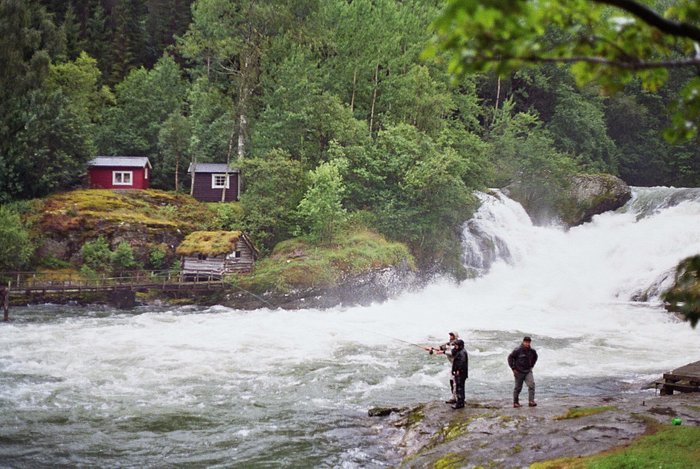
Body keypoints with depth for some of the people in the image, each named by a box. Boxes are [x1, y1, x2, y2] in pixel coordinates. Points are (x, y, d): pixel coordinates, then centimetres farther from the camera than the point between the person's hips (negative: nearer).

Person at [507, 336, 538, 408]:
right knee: (518, 388, 6)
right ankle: (515, 402, 20)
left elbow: (535, 357, 22)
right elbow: (510, 357, -8)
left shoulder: (532, 351, 0)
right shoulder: (518, 350, -14)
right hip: (519, 372, -3)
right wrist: (513, 368, -8)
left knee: (531, 384, -17)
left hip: (528, 371, 3)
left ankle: (531, 401, -17)